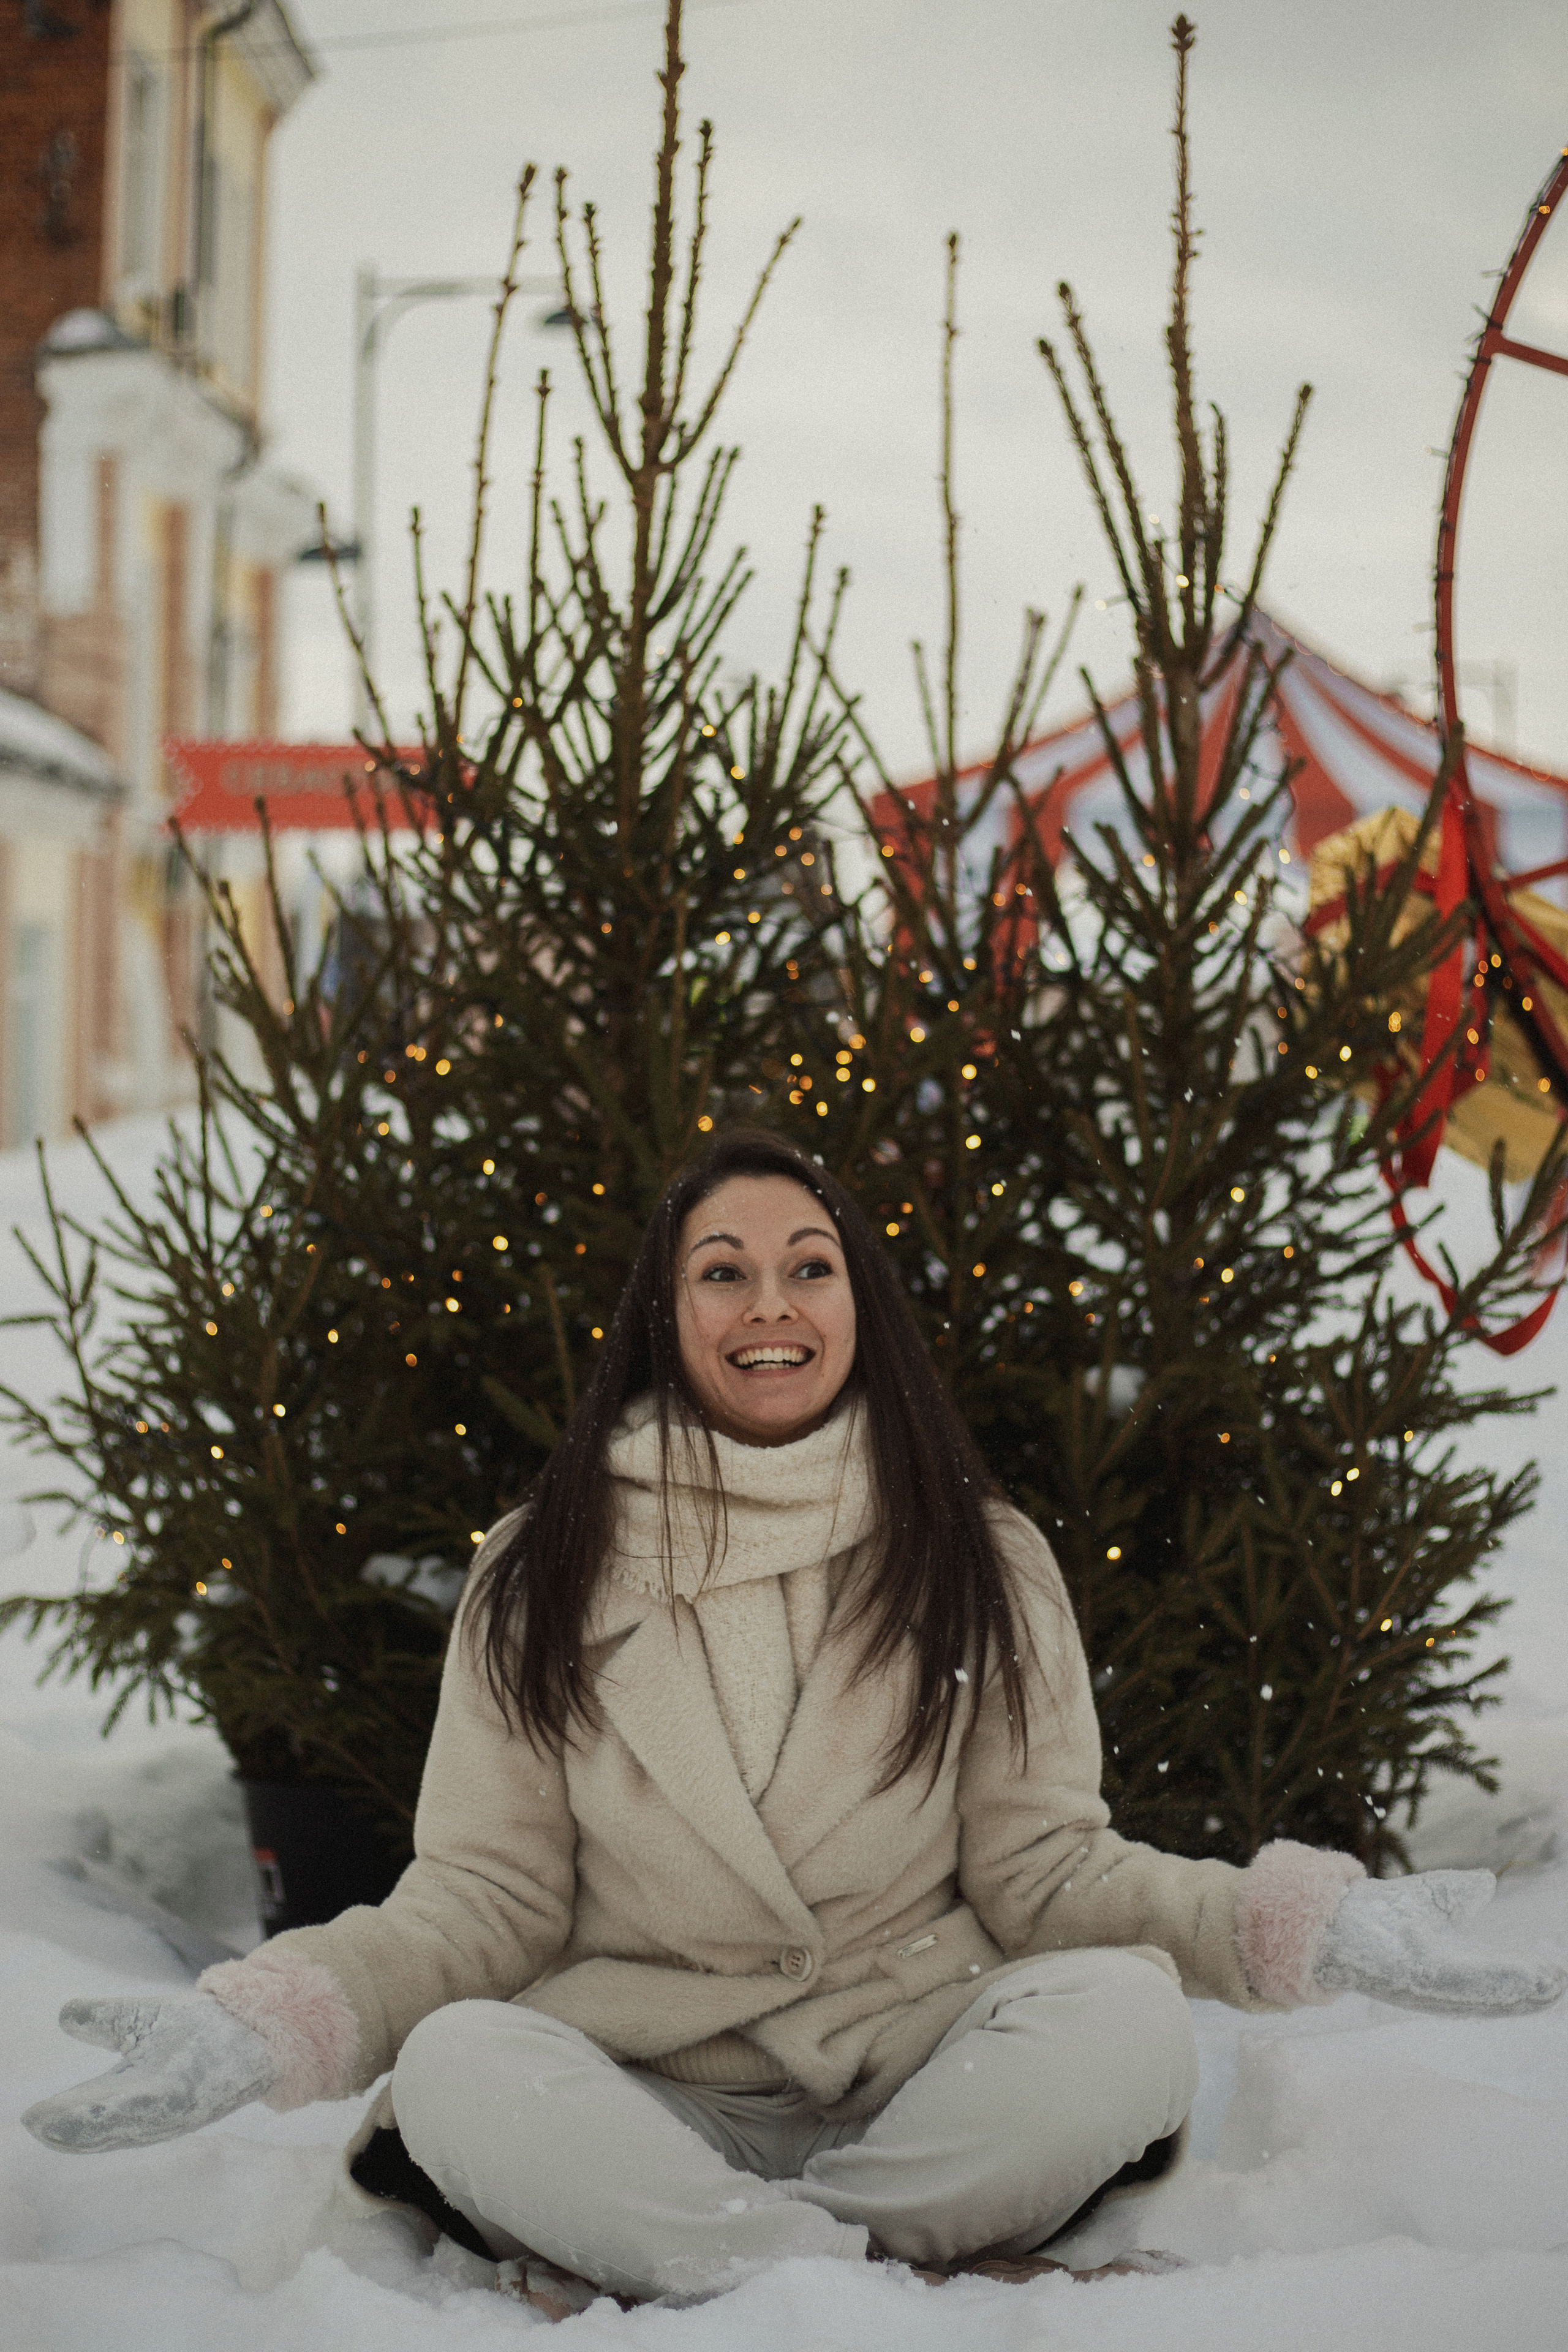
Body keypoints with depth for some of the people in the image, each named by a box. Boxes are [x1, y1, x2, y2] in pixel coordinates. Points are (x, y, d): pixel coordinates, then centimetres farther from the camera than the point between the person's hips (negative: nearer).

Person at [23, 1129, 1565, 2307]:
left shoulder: (981, 1563, 8)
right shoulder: (545, 1576, 7)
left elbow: (1043, 1864, 4)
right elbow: (484, 1896, 3)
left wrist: (1303, 1929, -12)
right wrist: (261, 2025, -14)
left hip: (913, 2096, 1)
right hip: (641, 2109, -1)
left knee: (1123, 2006, -28)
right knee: (457, 2063, -30)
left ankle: (698, 2260, -22)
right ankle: (871, 2280, -29)